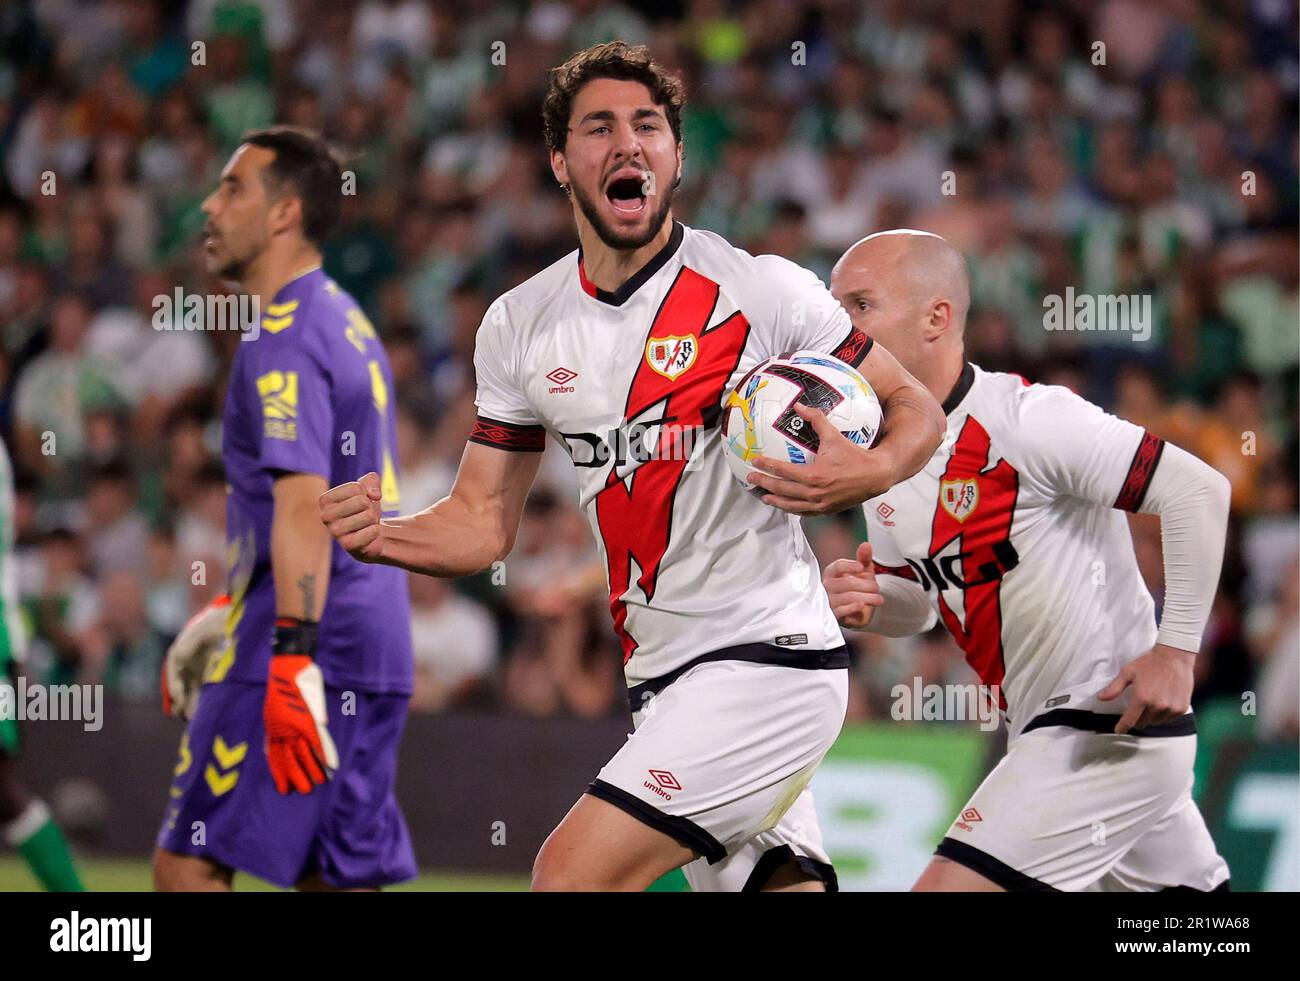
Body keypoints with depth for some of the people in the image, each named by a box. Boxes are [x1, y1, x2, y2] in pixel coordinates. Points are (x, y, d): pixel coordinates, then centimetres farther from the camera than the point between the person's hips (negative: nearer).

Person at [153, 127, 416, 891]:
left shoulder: (286, 340, -11)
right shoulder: (346, 321, 20)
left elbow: (304, 503, -23)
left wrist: (292, 656, -31)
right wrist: (219, 620, 35)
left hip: (310, 654, -10)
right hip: (376, 653, 10)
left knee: (188, 864, -6)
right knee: (339, 879, 8)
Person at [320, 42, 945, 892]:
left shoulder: (764, 292, -8)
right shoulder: (519, 327, 7)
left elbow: (915, 408, 0)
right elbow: (484, 523, 11)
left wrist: (867, 470, -22)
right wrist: (380, 535, -9)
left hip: (769, 656, -6)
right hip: (661, 684, 6)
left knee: (572, 871, -17)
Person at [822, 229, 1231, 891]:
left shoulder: (1024, 419, -20)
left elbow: (1199, 491, -21)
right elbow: (920, 606, 19)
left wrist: (1175, 650, -22)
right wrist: (867, 603, -5)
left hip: (1113, 723, -9)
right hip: (1045, 730, 9)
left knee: (947, 885, -17)